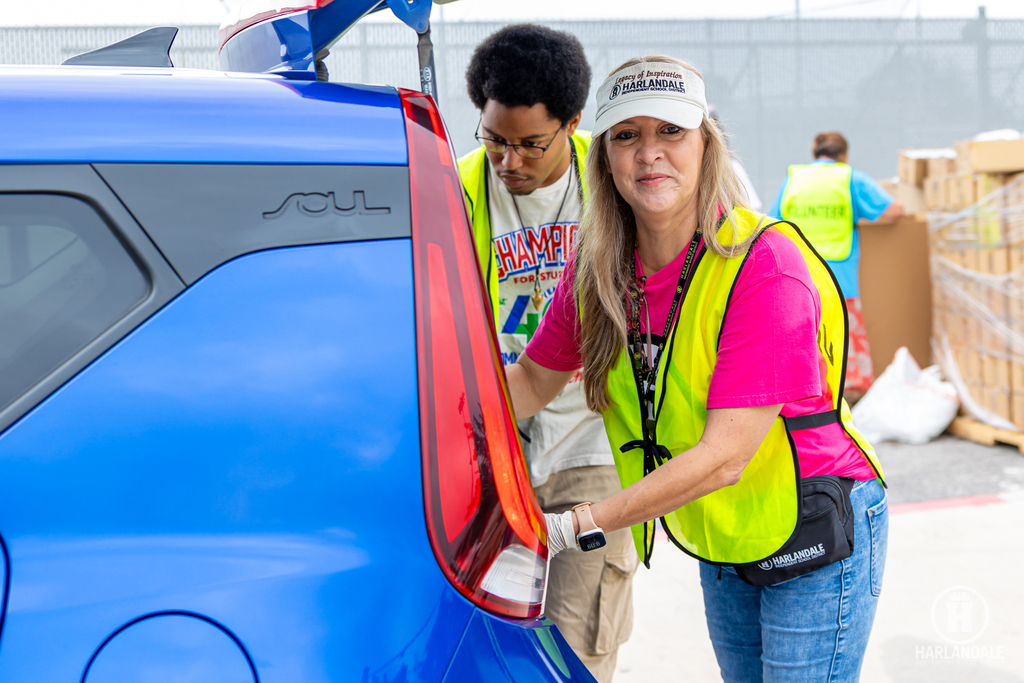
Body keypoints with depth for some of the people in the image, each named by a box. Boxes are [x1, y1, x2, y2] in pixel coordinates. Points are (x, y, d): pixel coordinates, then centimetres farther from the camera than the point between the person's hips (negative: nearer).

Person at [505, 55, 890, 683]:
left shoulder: (764, 266, -27)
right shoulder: (598, 270, -8)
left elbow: (723, 457, -30)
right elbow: (533, 378, 8)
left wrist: (572, 527, -30)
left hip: (815, 538, -6)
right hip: (718, 544, 6)